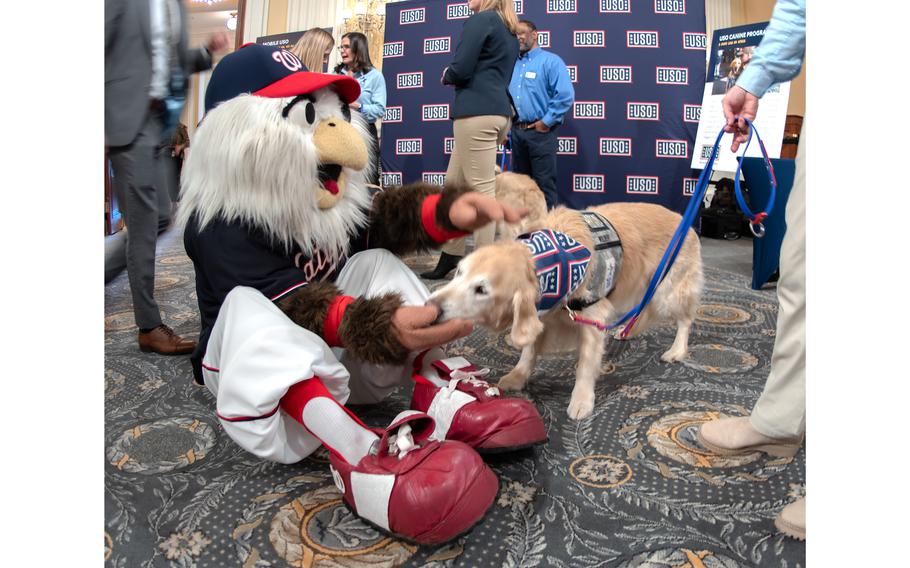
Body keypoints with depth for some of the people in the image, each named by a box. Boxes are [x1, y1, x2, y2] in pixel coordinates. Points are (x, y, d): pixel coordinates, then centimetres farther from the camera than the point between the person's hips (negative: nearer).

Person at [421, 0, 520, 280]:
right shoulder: (509, 31, 23)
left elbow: (460, 70, -11)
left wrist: (446, 76, 9)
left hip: (476, 112, -9)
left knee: (481, 188, -7)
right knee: (454, 184, 13)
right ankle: (451, 254, 18)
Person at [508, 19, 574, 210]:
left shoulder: (550, 61, -3)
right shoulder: (512, 65, 16)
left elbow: (565, 95, -13)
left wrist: (546, 122, -13)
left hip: (540, 133, -6)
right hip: (516, 133, 6)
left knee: (544, 184, -6)